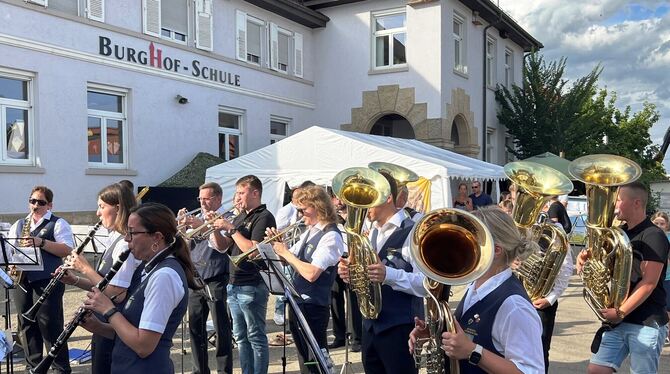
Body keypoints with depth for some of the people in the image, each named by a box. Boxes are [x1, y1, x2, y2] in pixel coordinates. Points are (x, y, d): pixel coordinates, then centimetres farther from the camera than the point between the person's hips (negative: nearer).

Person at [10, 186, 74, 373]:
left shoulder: (58, 224, 0)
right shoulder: (18, 225, 18)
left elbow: (67, 250, -12)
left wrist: (41, 242, -21)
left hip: (47, 282, -6)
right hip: (21, 281, 6)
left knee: (50, 328, -5)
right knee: (27, 326, 11)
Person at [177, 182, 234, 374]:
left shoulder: (227, 218, -4)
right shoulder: (197, 217, 15)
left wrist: (203, 225, -25)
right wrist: (182, 224, -5)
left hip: (216, 281, -6)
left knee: (221, 328, -2)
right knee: (195, 327, 11)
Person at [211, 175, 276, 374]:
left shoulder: (264, 217, -10)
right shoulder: (240, 217, 15)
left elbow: (253, 249, -21)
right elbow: (222, 247, 15)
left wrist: (231, 229, -17)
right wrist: (216, 228, -1)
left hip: (252, 287, -9)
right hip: (234, 285, 9)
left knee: (256, 337, -1)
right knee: (241, 337, 15)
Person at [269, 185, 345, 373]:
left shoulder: (331, 236, -18)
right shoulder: (309, 231, 10)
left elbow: (311, 273, -26)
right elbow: (293, 261, 18)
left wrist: (285, 252, -16)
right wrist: (277, 244, 0)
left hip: (313, 307, -9)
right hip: (297, 302, 9)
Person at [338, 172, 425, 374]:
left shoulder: (412, 233, -13)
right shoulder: (373, 232, 13)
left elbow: (426, 284, -21)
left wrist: (388, 274, -33)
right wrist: (351, 272, -1)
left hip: (400, 328, -8)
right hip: (370, 325, 8)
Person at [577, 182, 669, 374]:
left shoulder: (654, 236, -10)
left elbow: (648, 283, -17)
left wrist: (620, 312, -18)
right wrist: (587, 258, 0)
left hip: (647, 324, -7)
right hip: (617, 321, 7)